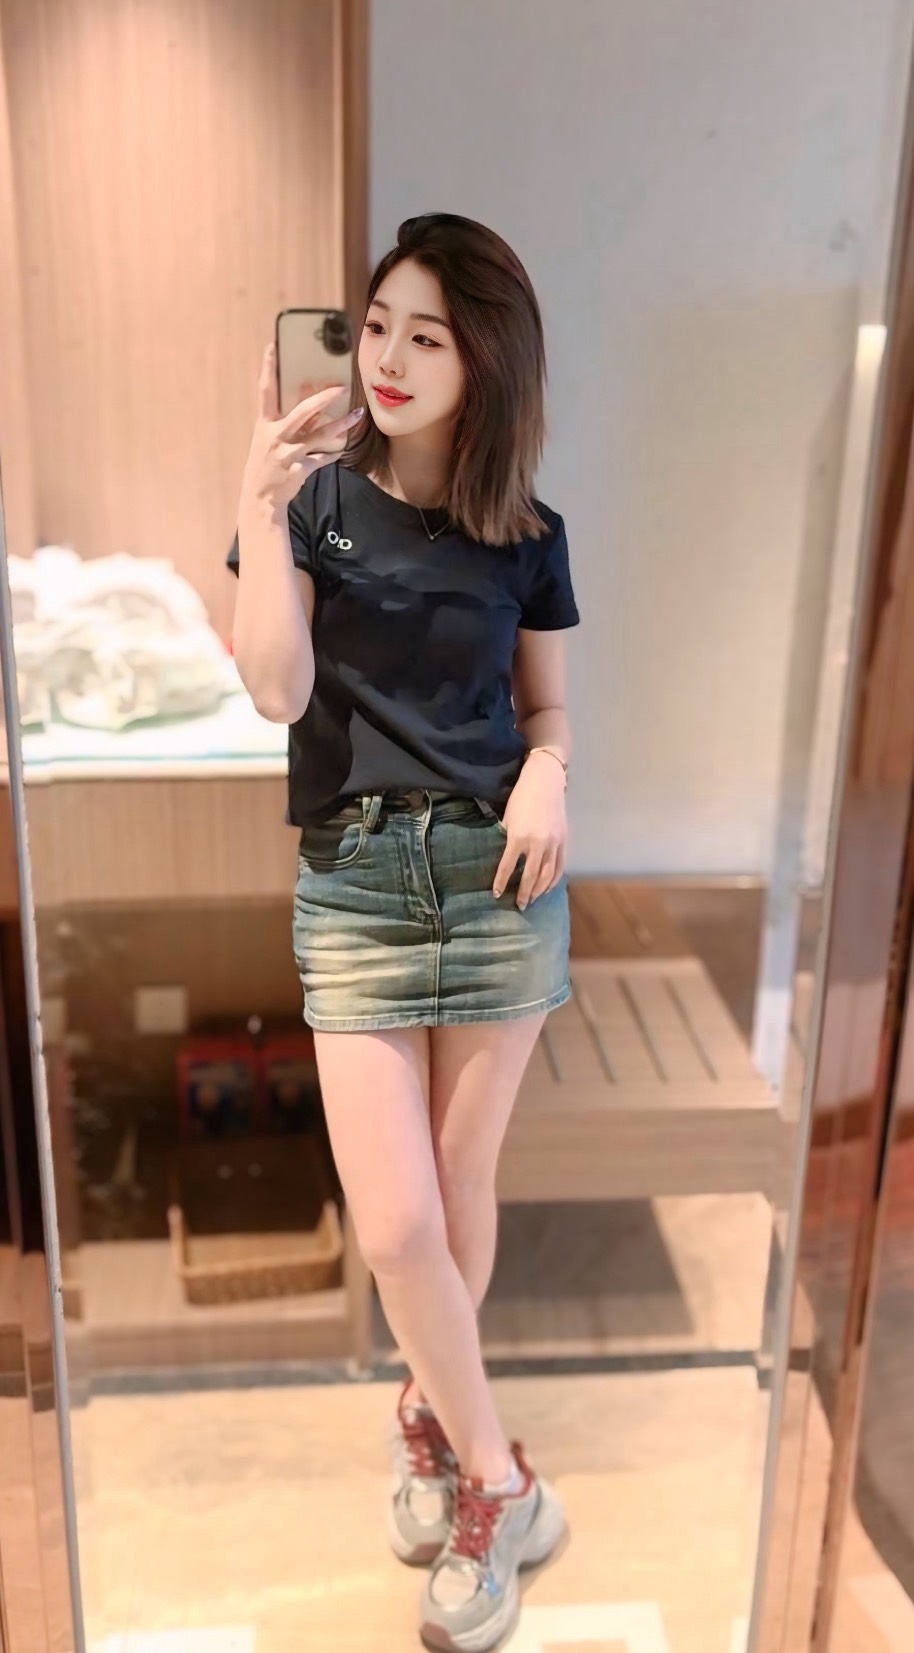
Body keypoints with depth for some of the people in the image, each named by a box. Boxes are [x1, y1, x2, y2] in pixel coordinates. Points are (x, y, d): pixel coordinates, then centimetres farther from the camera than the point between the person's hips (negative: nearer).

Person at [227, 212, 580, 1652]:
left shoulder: (527, 535, 5)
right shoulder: (314, 495, 2)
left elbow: (546, 710, 12)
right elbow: (278, 690, -10)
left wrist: (546, 775, -10)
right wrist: (262, 506, -17)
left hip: (503, 878, 1)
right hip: (355, 884, -1)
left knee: (461, 1181, 11)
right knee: (394, 1223, -5)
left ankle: (431, 1412, 37)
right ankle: (496, 1479, 18)